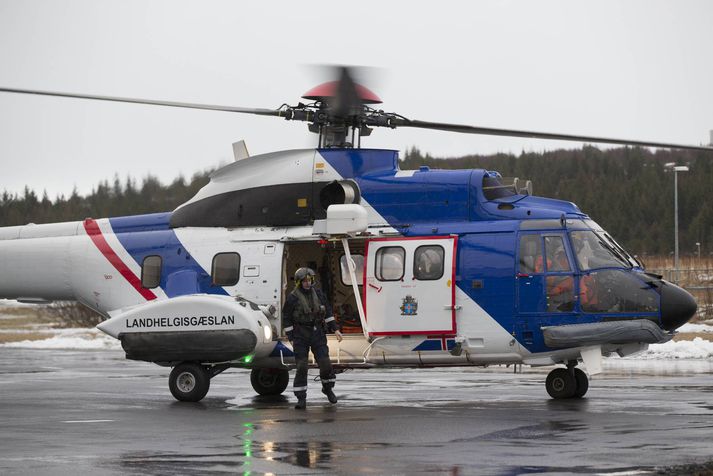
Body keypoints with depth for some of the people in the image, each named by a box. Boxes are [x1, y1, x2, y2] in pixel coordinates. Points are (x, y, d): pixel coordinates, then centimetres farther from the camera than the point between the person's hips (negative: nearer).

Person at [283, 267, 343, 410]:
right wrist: (291, 339, -6)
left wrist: (335, 329, 6)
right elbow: (286, 319, -4)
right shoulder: (292, 298, -6)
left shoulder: (317, 294, 6)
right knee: (301, 367, -6)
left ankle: (328, 388, 24)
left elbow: (327, 312, 12)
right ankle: (301, 398, 0)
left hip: (317, 334, 3)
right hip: (300, 336, -3)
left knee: (325, 363, -3)